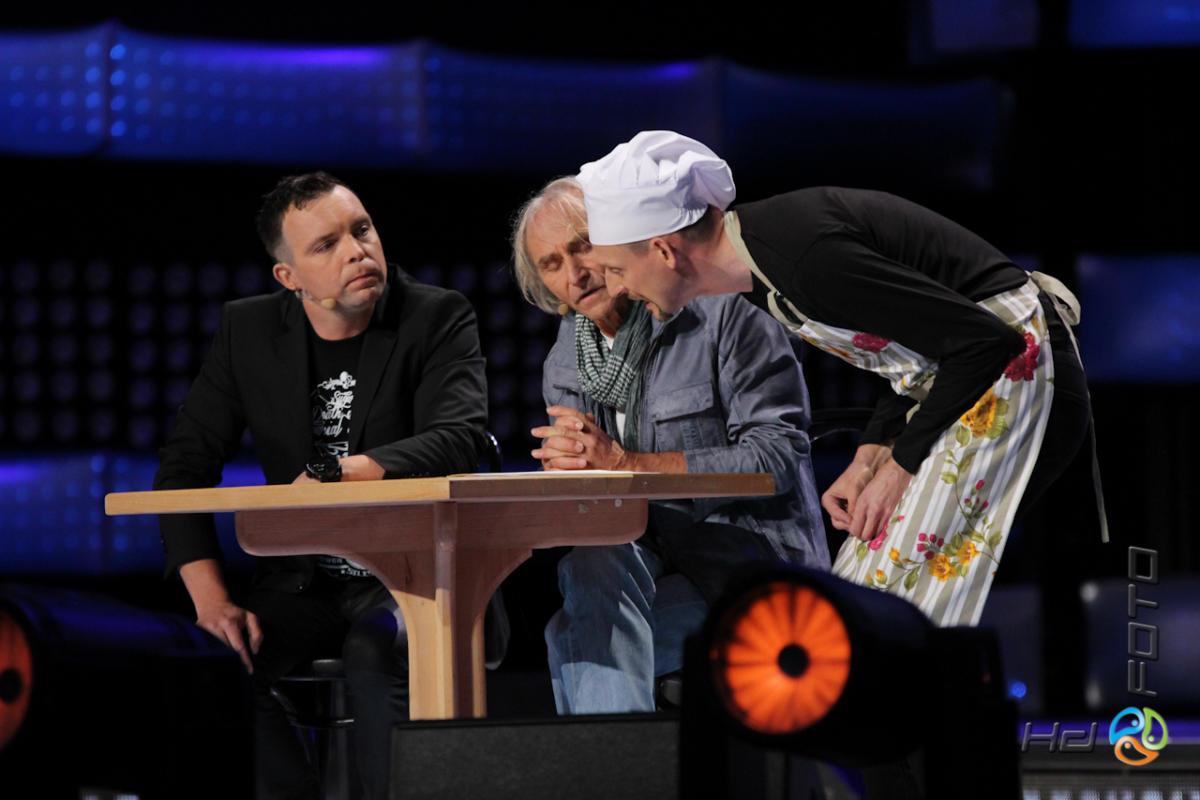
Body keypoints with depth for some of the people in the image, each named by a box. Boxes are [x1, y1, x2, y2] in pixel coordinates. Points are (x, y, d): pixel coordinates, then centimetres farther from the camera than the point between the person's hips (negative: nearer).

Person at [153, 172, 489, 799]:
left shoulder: (440, 319, -4)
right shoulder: (248, 331, 5)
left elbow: (458, 441, -22)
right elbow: (184, 467, 2)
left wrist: (333, 475, -33)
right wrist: (210, 598, -12)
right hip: (300, 581, 4)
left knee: (376, 660, -36)